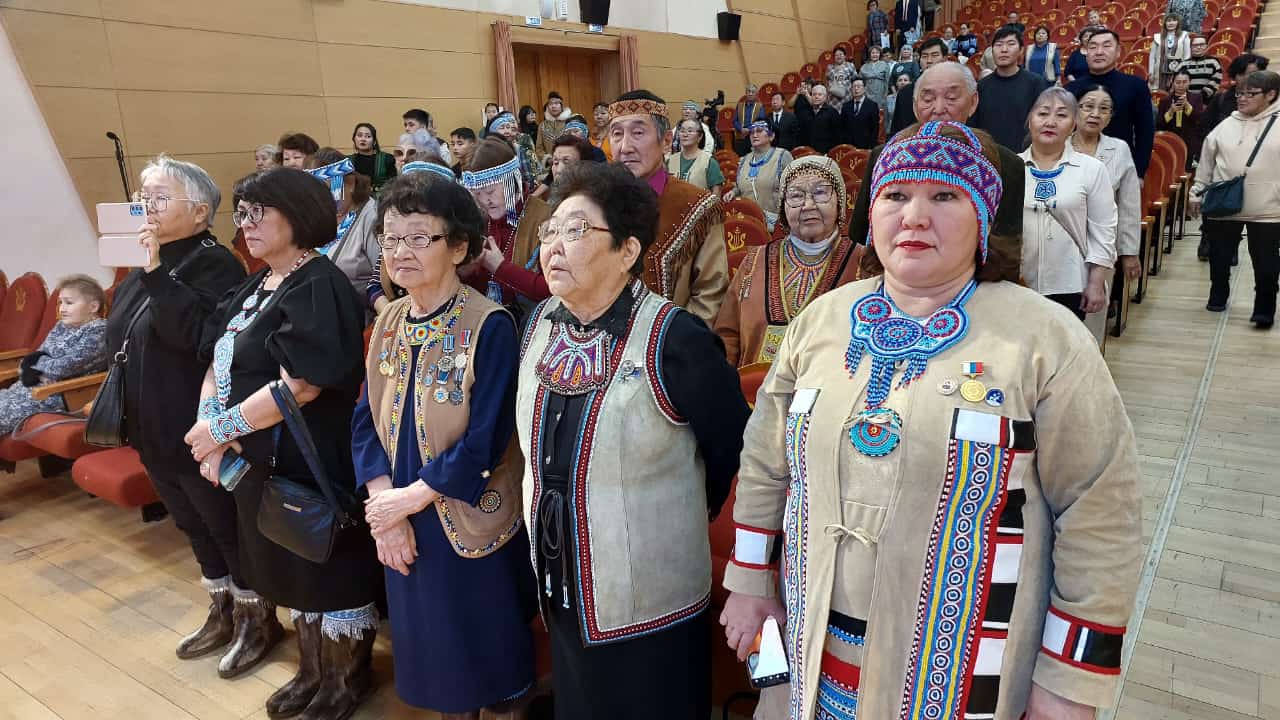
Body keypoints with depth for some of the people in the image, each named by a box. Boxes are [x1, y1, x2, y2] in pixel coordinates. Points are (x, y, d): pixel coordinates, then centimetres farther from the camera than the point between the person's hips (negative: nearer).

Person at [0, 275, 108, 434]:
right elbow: (39, 354, 12)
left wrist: (35, 362, -1)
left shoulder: (98, 331, -11)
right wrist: (38, 373, -12)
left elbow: (66, 366, -19)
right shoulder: (61, 326, 15)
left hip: (57, 396, -9)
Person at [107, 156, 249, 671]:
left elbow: (194, 333, -30)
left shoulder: (215, 263, -15)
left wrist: (157, 274, -28)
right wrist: (129, 413, 15)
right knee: (194, 527, 20)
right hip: (155, 430, 9)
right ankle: (222, 614, 37)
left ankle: (256, 621, 23)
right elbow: (122, 340, 19)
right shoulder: (148, 267, 10)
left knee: (229, 527, 6)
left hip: (200, 432, -9)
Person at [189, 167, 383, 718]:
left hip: (310, 462, -9)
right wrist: (208, 428, -7)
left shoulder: (318, 288, -17)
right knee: (290, 570, 21)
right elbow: (217, 365, 11)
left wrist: (220, 428, -16)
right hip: (258, 461, 9)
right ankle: (313, 672, 40)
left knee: (327, 570, 6)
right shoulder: (254, 288, 12)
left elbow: (301, 385, -25)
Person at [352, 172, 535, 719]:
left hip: (474, 524, -6)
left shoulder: (490, 325, -18)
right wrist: (384, 509, -10)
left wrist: (406, 500, -16)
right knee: (430, 640, 22)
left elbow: (484, 443, -21)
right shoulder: (388, 322, 2)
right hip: (403, 526, 6)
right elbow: (366, 422, 2)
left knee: (487, 645, 13)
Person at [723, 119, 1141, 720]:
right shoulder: (820, 320, -1)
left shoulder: (1047, 340, -12)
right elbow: (765, 465, 7)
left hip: (963, 671, -3)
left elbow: (1097, 517, -9)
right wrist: (750, 582, 10)